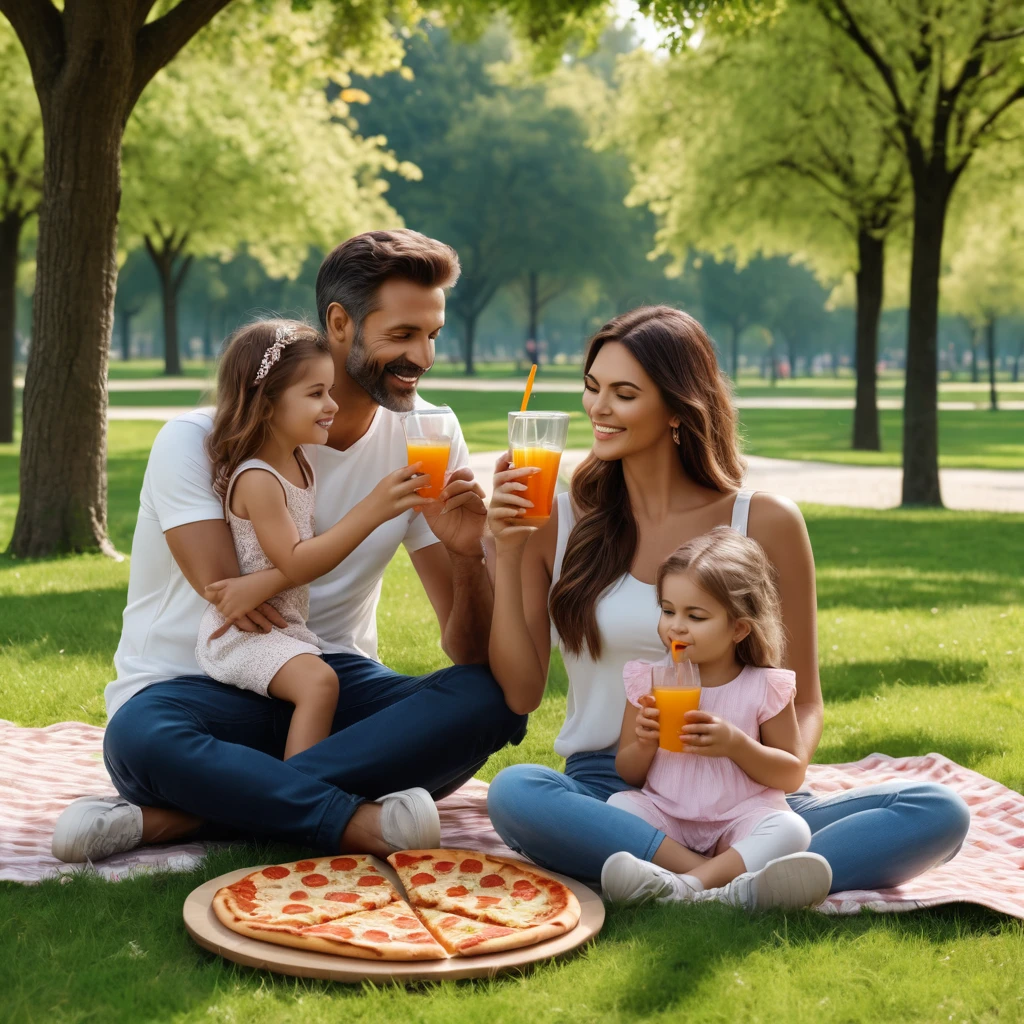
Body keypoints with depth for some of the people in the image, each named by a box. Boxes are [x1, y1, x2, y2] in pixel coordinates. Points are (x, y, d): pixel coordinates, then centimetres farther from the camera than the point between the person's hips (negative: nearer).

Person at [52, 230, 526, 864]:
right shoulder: (199, 440, -11)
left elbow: (471, 655, -2)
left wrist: (467, 556, -24)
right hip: (198, 689, -4)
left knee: (492, 701, -26)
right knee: (142, 738, -38)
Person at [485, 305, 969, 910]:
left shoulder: (765, 525, 4)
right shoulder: (559, 521, 6)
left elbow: (803, 704, 7)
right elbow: (521, 692, 5)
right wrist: (508, 553, -4)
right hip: (605, 797, 0)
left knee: (940, 813, -23)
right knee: (514, 792, -35)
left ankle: (734, 897, -40)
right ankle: (726, 882, -33)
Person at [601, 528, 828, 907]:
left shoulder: (765, 687, -2)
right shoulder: (649, 680, 3)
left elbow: (792, 775, 0)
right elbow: (628, 774, 9)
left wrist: (736, 744, -17)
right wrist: (644, 744, -15)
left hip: (742, 819, -2)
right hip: (665, 817, 2)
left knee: (790, 829, -30)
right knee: (619, 806, -25)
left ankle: (686, 884, -42)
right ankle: (726, 874, -35)